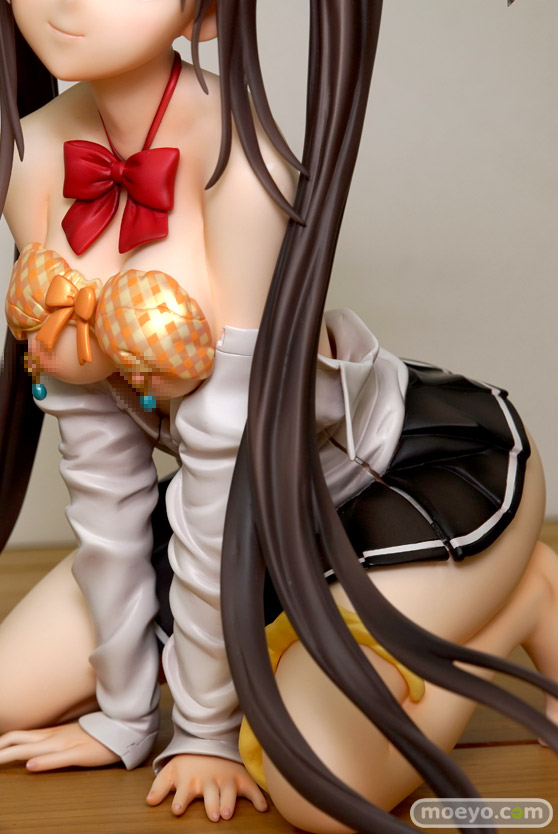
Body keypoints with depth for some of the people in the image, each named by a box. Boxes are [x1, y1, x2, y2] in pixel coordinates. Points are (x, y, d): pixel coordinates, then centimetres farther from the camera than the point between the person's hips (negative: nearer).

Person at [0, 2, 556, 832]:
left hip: (424, 468, -6)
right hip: (281, 502, 6)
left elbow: (230, 460, -26)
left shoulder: (239, 154, -29)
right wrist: (124, 709, -4)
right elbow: (97, 445, -9)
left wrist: (204, 719, -16)